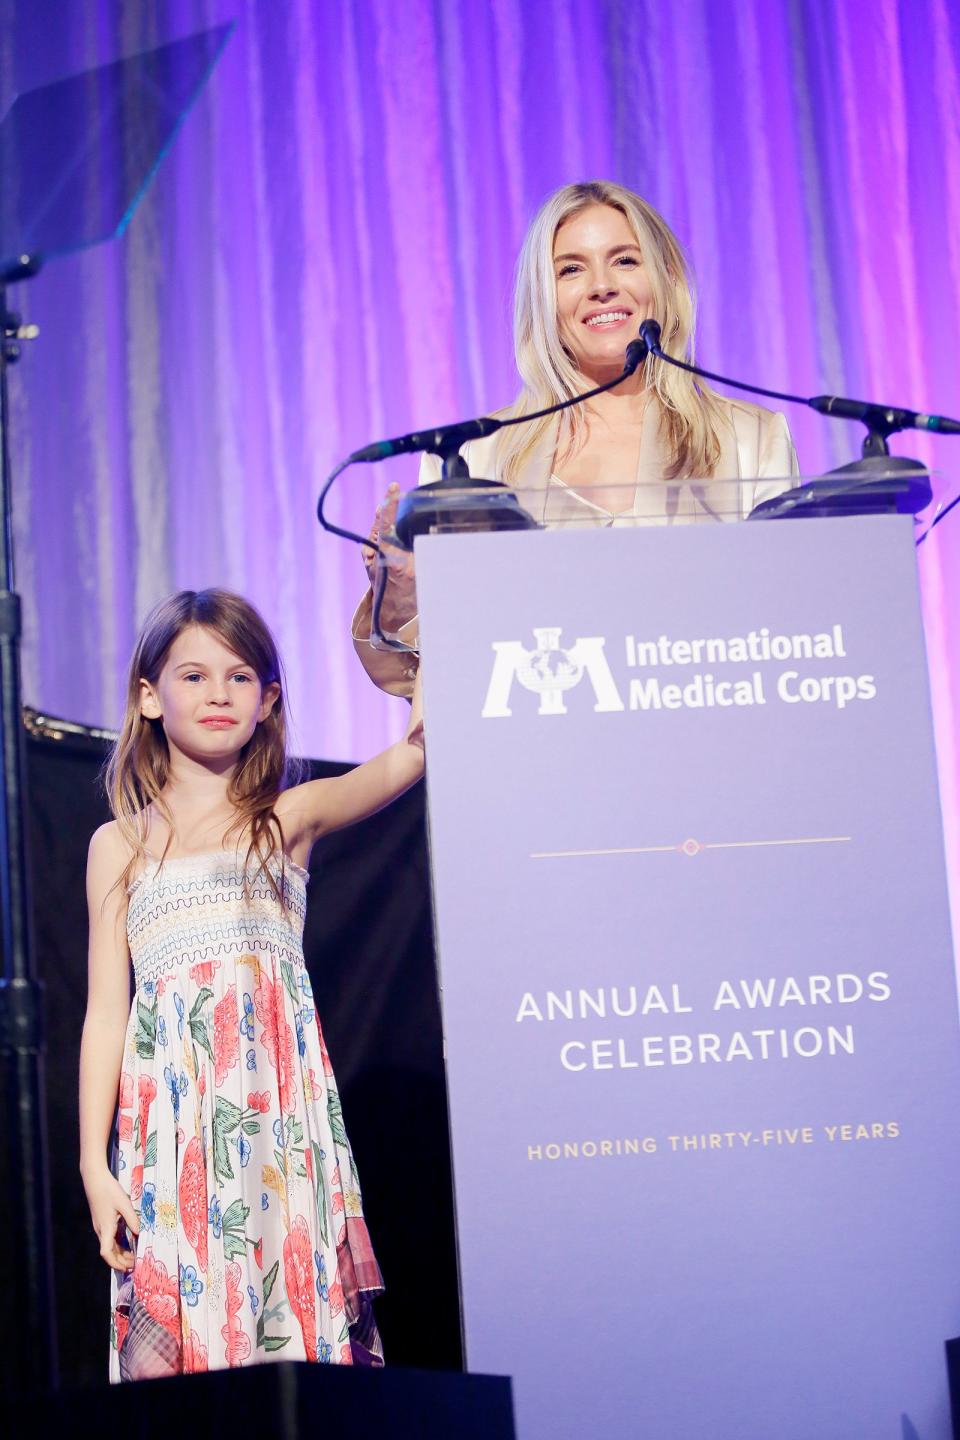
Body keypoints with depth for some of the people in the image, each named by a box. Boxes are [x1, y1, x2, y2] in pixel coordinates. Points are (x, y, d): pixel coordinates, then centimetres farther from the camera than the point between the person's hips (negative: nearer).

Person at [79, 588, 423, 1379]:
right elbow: (106, 1011, 9)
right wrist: (94, 1163, 2)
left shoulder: (290, 817, 9)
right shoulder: (121, 844, 11)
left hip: (279, 1110, 0)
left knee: (296, 1312, -5)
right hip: (173, 1122, 0)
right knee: (180, 1330, -4)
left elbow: (414, 752, -7)